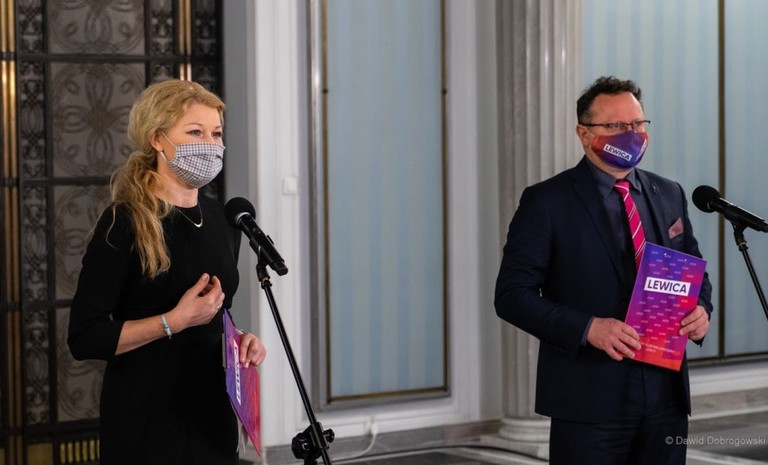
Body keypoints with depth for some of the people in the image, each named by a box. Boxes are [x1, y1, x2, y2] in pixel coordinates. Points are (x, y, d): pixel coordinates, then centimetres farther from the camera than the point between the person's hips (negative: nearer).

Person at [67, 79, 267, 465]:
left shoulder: (221, 219, 8)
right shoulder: (124, 223, -13)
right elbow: (84, 338, -18)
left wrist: (240, 340, 2)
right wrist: (175, 321, -22)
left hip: (210, 409, 6)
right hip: (146, 420, -6)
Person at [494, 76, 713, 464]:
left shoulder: (669, 195, 11)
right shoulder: (546, 202, -4)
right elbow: (512, 294, -8)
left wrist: (700, 309, -2)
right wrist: (587, 328, -21)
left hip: (666, 396, 5)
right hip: (590, 402, -5)